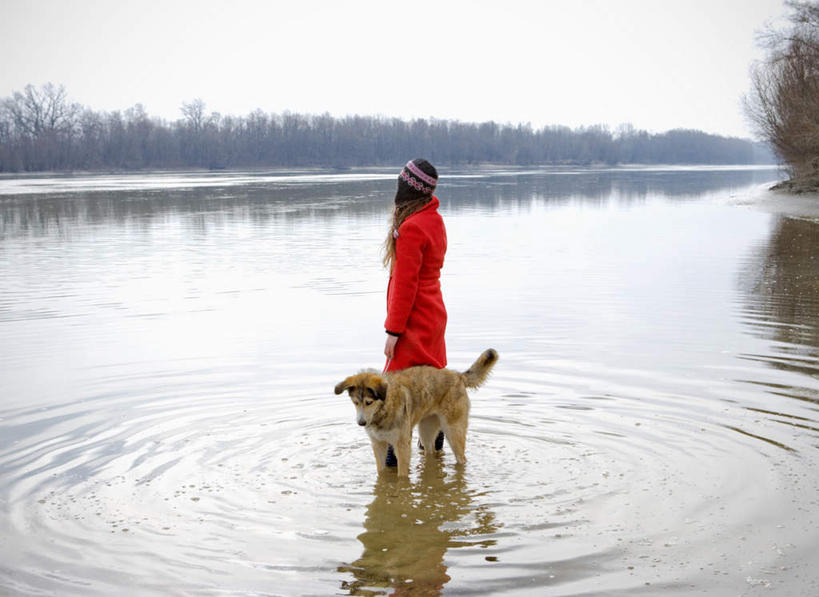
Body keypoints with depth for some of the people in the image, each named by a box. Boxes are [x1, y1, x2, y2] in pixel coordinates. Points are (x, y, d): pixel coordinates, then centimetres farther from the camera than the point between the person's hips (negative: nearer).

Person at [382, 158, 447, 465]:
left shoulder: (411, 228, -21)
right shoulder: (435, 220, 7)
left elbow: (405, 283, -20)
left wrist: (393, 330, -18)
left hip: (415, 321, -9)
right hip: (433, 313, 9)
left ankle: (396, 453, -4)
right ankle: (434, 439, 29)